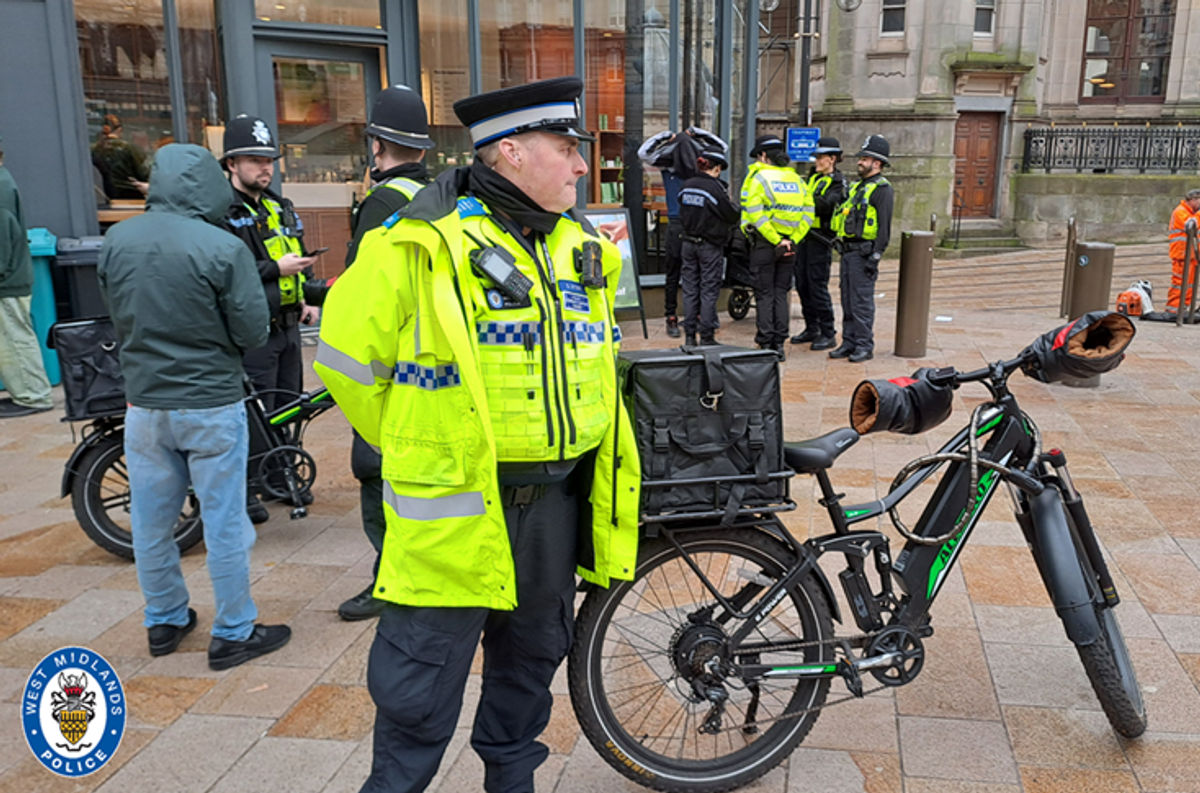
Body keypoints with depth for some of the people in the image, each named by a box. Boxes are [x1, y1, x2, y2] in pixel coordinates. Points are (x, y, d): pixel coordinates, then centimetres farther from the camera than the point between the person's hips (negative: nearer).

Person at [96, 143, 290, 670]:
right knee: (224, 523, 7)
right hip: (211, 405, -5)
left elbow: (119, 318, 9)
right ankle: (233, 634, 17)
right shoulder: (223, 249, -18)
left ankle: (164, 621, 33)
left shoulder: (115, 242, -2)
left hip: (143, 405, 5)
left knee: (151, 523, 17)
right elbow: (253, 333, -12)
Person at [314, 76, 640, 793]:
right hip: (457, 508, -6)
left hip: (558, 500, 6)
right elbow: (349, 362, -5)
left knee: (532, 654, 22)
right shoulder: (422, 245, -14)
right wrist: (419, 449, 4)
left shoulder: (585, 248, 7)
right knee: (423, 684, 5)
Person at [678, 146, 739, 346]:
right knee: (709, 291, 1)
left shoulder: (687, 186, 3)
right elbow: (732, 215, -10)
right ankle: (706, 337, 4)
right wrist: (733, 206, 9)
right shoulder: (714, 187, -15)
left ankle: (690, 335, 13)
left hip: (689, 243, 6)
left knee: (690, 290, 10)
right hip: (710, 246, -5)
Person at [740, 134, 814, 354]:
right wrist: (793, 239, -1)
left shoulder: (757, 177, -6)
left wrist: (777, 240, -17)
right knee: (781, 293, 11)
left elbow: (755, 213, -18)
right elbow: (808, 213, 4)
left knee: (764, 295, 1)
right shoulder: (796, 178, 11)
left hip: (764, 243, -5)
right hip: (788, 244, 5)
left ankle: (766, 344, 2)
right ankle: (779, 344, 13)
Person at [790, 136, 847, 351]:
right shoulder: (813, 177, 17)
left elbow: (825, 204, -24)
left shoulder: (838, 182, -8)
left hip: (820, 239, -8)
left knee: (818, 286, -9)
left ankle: (828, 334, -1)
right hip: (804, 236, 8)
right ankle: (812, 328, 21)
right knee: (802, 284, 10)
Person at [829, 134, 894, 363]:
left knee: (862, 301, -6)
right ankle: (849, 342, 18)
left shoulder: (882, 190, -9)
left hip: (863, 253, -9)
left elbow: (884, 227, -15)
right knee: (847, 300, 11)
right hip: (848, 250, 9)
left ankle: (865, 346, 0)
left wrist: (875, 256, -21)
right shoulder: (857, 186, 19)